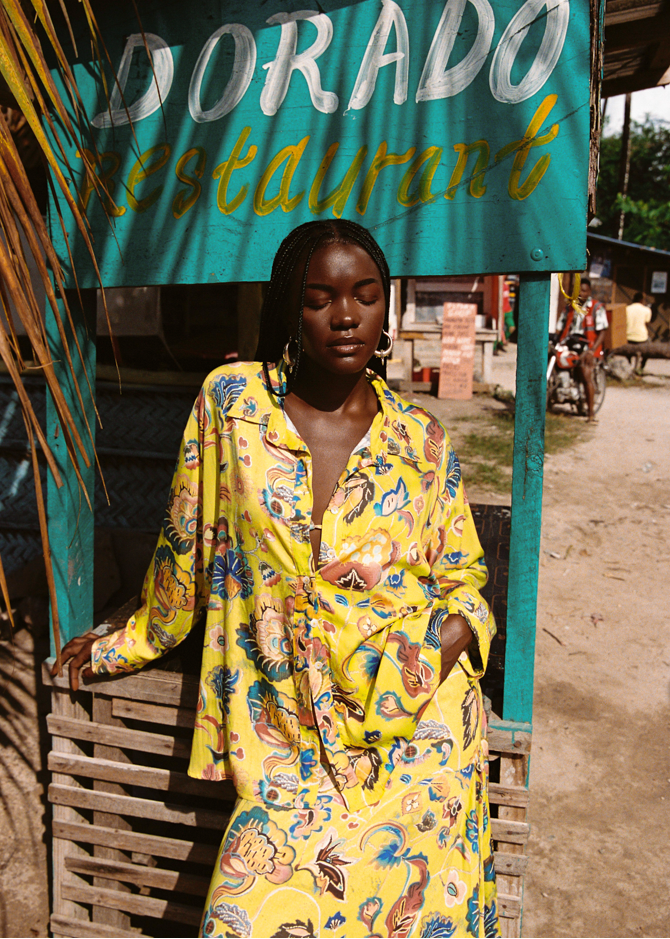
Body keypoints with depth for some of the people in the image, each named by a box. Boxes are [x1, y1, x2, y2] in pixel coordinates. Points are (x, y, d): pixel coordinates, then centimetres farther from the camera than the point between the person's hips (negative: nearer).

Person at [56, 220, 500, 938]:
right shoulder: (233, 399, -1)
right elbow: (186, 542, 10)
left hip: (417, 718, 1)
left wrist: (453, 631, -8)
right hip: (289, 725, 0)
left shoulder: (420, 439, 2)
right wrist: (136, 642, 19)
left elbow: (463, 574, 12)